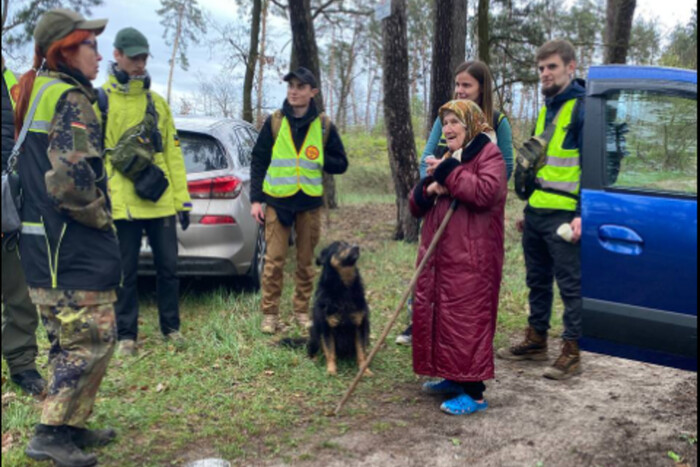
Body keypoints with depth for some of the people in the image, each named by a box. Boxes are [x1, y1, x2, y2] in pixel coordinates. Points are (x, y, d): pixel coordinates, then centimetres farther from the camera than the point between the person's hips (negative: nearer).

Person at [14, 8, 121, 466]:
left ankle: (72, 426, 28)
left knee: (71, 338, 18)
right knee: (91, 339, -2)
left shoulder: (34, 92, 16)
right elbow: (71, 177, -28)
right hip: (74, 249, -10)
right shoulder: (70, 100, -16)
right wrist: (99, 215, -11)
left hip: (44, 243, 10)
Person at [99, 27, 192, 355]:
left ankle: (171, 326, 24)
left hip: (160, 201, 4)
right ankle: (126, 335, 17)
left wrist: (182, 199, 6)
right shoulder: (100, 100, 0)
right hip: (121, 202, -3)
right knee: (126, 271, 4)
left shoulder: (157, 103, 13)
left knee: (168, 266, 9)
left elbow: (173, 154, 12)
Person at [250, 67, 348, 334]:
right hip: (277, 201, -1)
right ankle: (270, 314, 8)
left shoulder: (324, 126, 5)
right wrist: (256, 199, -3)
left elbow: (341, 164, 8)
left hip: (310, 203, 1)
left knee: (306, 261, 9)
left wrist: (317, 161, -10)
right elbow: (258, 162, 3)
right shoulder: (274, 122, 3)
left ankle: (302, 312, 22)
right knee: (274, 260, -3)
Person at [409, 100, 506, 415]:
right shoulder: (447, 158, 22)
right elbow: (417, 205, 19)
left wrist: (448, 173, -15)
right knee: (432, 313, 10)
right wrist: (429, 188, -3)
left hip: (471, 258, -9)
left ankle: (474, 394, -1)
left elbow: (485, 192, -23)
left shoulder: (489, 154, -3)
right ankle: (453, 377, 25)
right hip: (438, 255, 9)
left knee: (467, 318, -8)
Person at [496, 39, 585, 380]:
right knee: (537, 281, 16)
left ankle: (571, 352, 10)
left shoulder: (583, 108, -9)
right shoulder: (546, 109, 17)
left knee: (570, 285, 1)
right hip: (535, 212, 8)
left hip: (565, 215, -8)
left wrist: (583, 213, -20)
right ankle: (536, 340, 29)